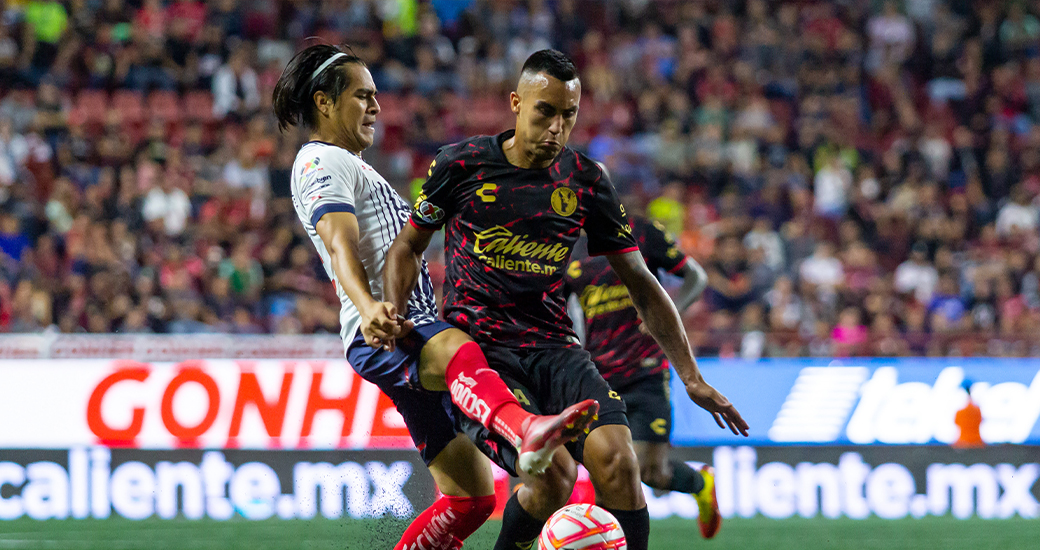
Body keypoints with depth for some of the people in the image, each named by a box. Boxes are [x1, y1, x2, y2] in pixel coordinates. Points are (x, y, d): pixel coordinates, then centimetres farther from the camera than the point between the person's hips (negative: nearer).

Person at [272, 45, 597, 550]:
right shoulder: (323, 161, 0)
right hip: (381, 335, -11)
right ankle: (526, 431, -75)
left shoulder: (348, 165, 32)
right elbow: (340, 247, -19)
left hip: (417, 330, 11)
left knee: (471, 496, 4)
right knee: (455, 351, -44)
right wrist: (370, 309, -35)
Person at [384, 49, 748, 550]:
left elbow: (639, 282, 11)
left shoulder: (585, 181, 5)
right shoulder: (461, 165, -2)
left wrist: (690, 377, 7)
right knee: (551, 477, -26)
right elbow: (409, 246, 11)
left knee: (615, 460, -24)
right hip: (479, 349, -3)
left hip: (554, 348, 3)